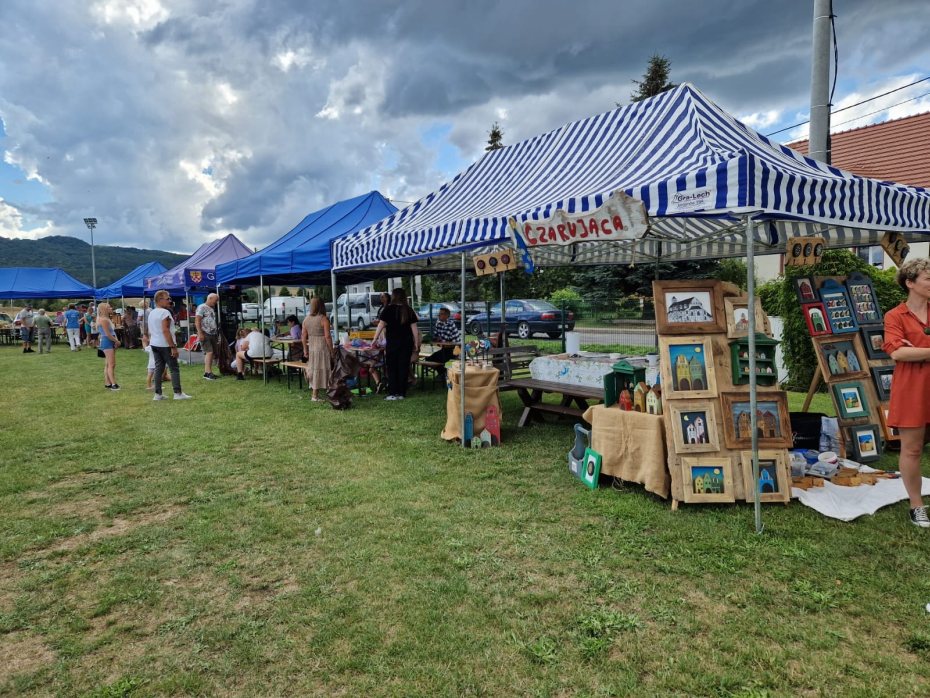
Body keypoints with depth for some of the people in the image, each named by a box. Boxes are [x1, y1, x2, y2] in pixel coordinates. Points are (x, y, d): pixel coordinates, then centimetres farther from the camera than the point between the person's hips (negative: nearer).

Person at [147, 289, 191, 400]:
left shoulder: (151, 313, 13)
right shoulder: (165, 312, -14)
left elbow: (150, 331, 17)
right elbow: (165, 330, -21)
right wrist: (173, 346, -21)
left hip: (154, 344, 9)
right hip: (165, 345, -8)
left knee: (158, 368, 9)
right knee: (174, 368, -3)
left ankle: (158, 394, 9)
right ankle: (178, 393, -3)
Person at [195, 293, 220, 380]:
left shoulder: (212, 309, 20)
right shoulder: (201, 307, -6)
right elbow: (197, 321, -13)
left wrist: (216, 333, 19)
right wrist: (200, 333, -20)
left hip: (212, 334, 9)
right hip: (205, 334, -9)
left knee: (210, 353, 7)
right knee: (209, 352, -15)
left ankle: (208, 372, 12)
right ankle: (207, 372, -14)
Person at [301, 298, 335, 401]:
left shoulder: (306, 319, 5)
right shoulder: (324, 319, -12)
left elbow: (303, 336, 6)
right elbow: (327, 336, -16)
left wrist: (305, 349, 12)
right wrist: (332, 350, -9)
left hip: (311, 347, 6)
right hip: (322, 347, -6)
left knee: (313, 370, 17)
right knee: (320, 370, 0)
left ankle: (312, 393, 25)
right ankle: (315, 395, 2)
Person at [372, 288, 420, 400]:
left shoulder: (389, 309, -5)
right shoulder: (409, 310, 5)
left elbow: (381, 325, -8)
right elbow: (414, 328, 4)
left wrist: (375, 339, -2)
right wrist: (416, 343, 9)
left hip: (393, 342, -3)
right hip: (407, 342, 3)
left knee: (392, 367, 5)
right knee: (404, 367, 7)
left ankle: (393, 393, 3)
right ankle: (402, 393, 9)